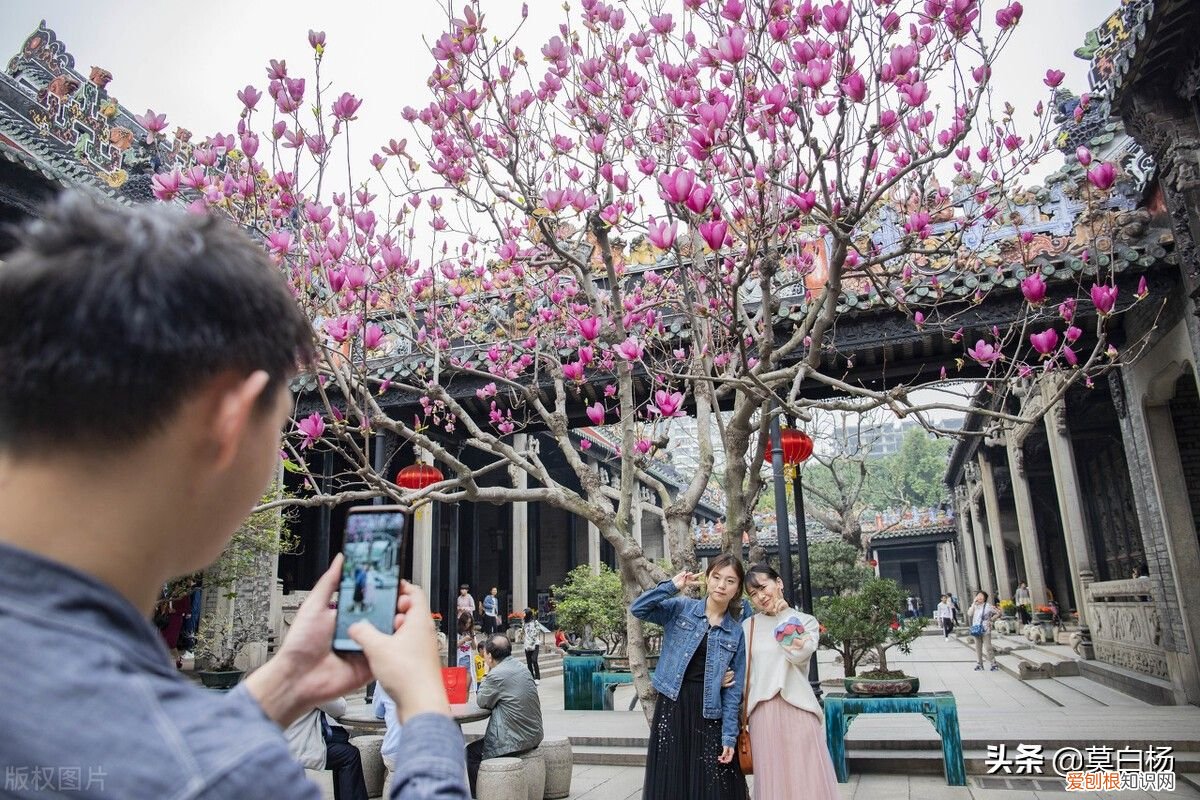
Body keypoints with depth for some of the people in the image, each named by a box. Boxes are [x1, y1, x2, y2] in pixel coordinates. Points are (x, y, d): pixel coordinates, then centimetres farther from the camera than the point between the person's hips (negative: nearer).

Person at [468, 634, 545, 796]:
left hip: (515, 741, -9)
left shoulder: (497, 674, -20)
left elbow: (481, 702, -5)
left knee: (471, 752, 9)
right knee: (478, 745, 27)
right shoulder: (522, 669, 6)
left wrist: (487, 674, -1)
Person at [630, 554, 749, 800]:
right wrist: (672, 586, -16)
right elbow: (638, 609, -11)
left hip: (709, 715, 1)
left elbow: (734, 689, 4)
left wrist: (729, 736, -2)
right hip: (672, 706, -1)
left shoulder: (736, 633, 5)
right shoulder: (680, 608, 1)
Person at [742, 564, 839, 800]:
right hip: (763, 713, 2)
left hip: (798, 709, -1)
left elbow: (798, 654, -11)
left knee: (807, 779, -1)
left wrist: (784, 615, -2)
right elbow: (741, 669, 13)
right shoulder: (748, 626, 11)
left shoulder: (806, 621, 7)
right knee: (772, 780, 5)